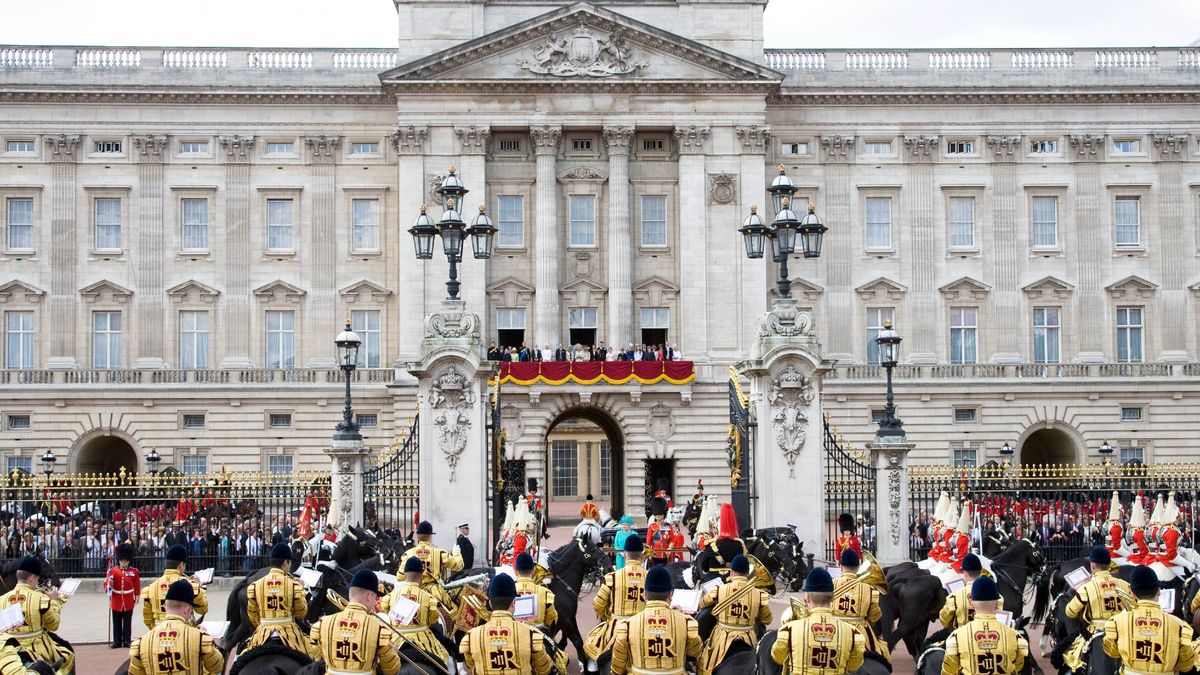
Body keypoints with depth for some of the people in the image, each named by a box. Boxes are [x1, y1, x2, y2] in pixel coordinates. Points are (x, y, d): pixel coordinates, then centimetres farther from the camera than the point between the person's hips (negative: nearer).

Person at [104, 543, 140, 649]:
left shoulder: (134, 571, 1)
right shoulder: (113, 571, 0)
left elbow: (137, 585, 5)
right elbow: (107, 582, -6)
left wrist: (137, 596, 4)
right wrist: (108, 588, -26)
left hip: (128, 601, 0)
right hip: (116, 601, 0)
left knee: (127, 622, 4)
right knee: (117, 622, 6)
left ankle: (126, 641, 9)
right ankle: (117, 641, 11)